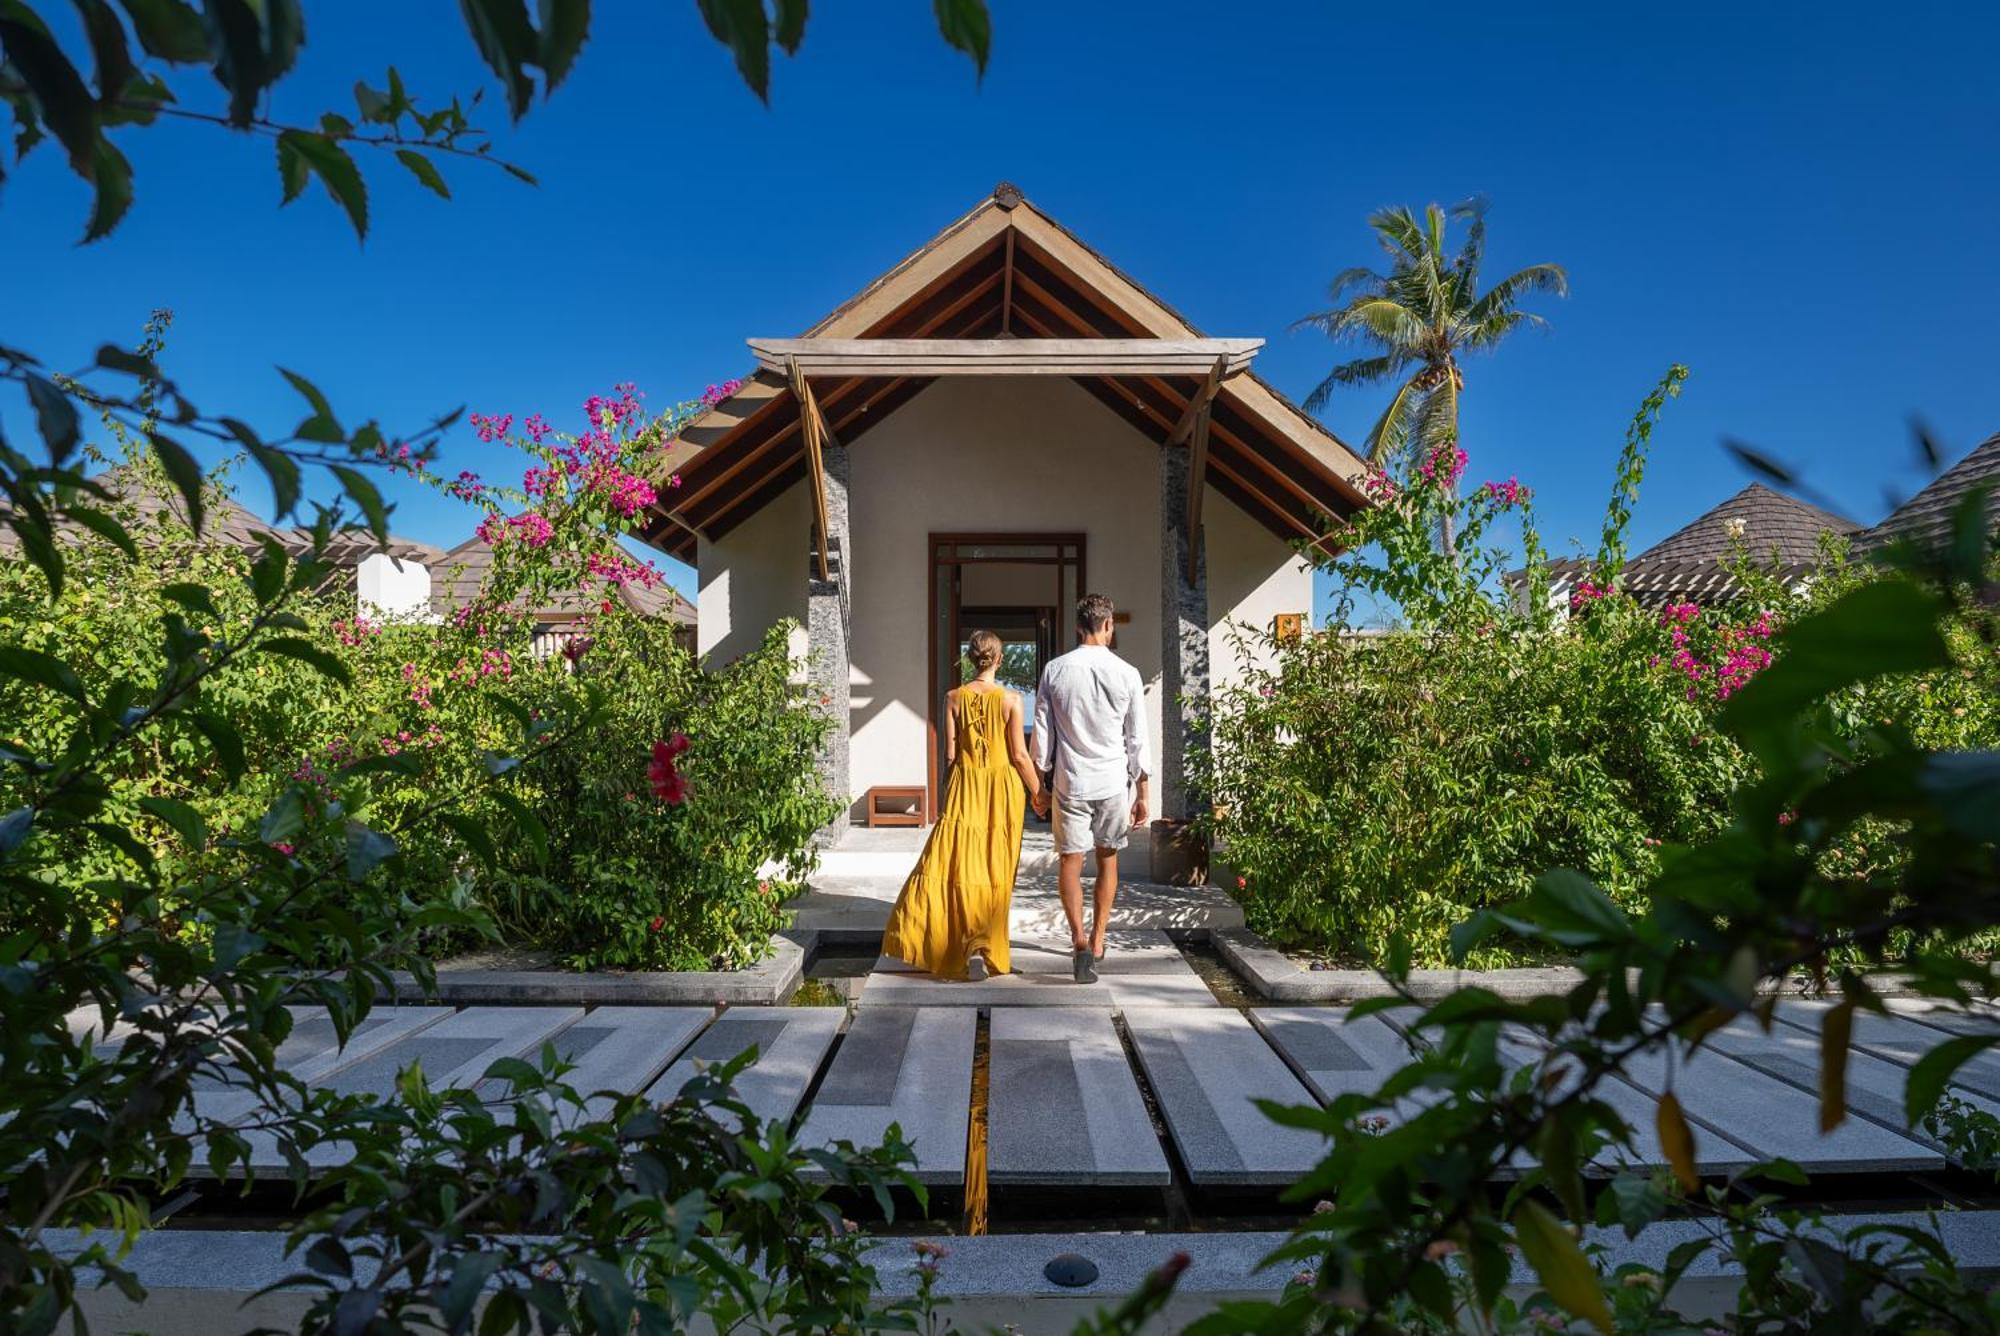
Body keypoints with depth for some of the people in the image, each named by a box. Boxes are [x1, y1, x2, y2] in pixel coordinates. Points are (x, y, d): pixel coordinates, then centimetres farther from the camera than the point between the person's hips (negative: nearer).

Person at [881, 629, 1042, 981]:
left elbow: (950, 752, 0)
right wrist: (1037, 791, 4)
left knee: (951, 859, 5)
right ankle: (983, 946, 3)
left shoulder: (954, 697, -3)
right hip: (1002, 788, -1)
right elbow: (1019, 755, -7)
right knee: (997, 866, 6)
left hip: (964, 786, 1)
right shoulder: (1011, 700, -8)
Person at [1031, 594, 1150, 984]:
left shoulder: (1054, 670, -3)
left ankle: (1079, 939, -12)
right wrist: (1141, 795, 7)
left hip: (1070, 782, 0)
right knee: (1107, 860, 16)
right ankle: (1097, 941, 24)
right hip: (1114, 782, 1)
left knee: (1070, 860, 6)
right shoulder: (1127, 674, -5)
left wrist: (1042, 786, 11)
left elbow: (1042, 735, 1)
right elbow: (1137, 741, -1)